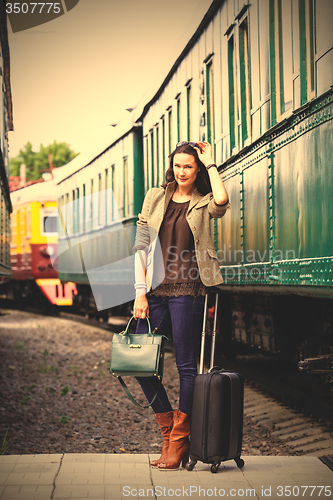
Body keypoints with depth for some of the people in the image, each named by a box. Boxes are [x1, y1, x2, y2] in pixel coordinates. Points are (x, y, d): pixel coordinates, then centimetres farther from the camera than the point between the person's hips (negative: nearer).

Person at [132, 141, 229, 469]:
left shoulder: (203, 204, 5)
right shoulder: (155, 198, 13)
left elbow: (222, 200, -21)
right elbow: (141, 245, 9)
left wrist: (210, 163, -6)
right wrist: (140, 290, -1)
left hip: (187, 292, -4)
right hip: (155, 291, 4)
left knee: (186, 366, -1)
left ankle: (179, 443, 9)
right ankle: (168, 430, 17)